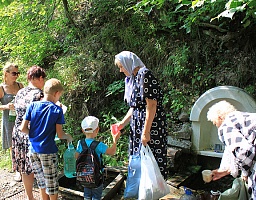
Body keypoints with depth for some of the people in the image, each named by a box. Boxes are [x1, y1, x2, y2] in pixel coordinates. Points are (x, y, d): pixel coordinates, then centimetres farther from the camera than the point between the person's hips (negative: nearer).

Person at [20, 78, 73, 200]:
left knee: (41, 181, 19)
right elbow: (60, 134, -10)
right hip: (48, 151, -4)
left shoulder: (32, 106, -1)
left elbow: (23, 128, -2)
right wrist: (68, 137, 9)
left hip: (33, 150, 4)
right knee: (52, 183, 11)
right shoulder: (57, 110, -10)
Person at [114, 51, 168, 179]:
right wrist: (122, 124, 13)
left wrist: (146, 131, -21)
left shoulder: (145, 74, -13)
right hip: (137, 125, 9)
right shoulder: (131, 79, 15)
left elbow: (152, 104, -19)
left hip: (151, 123, -9)